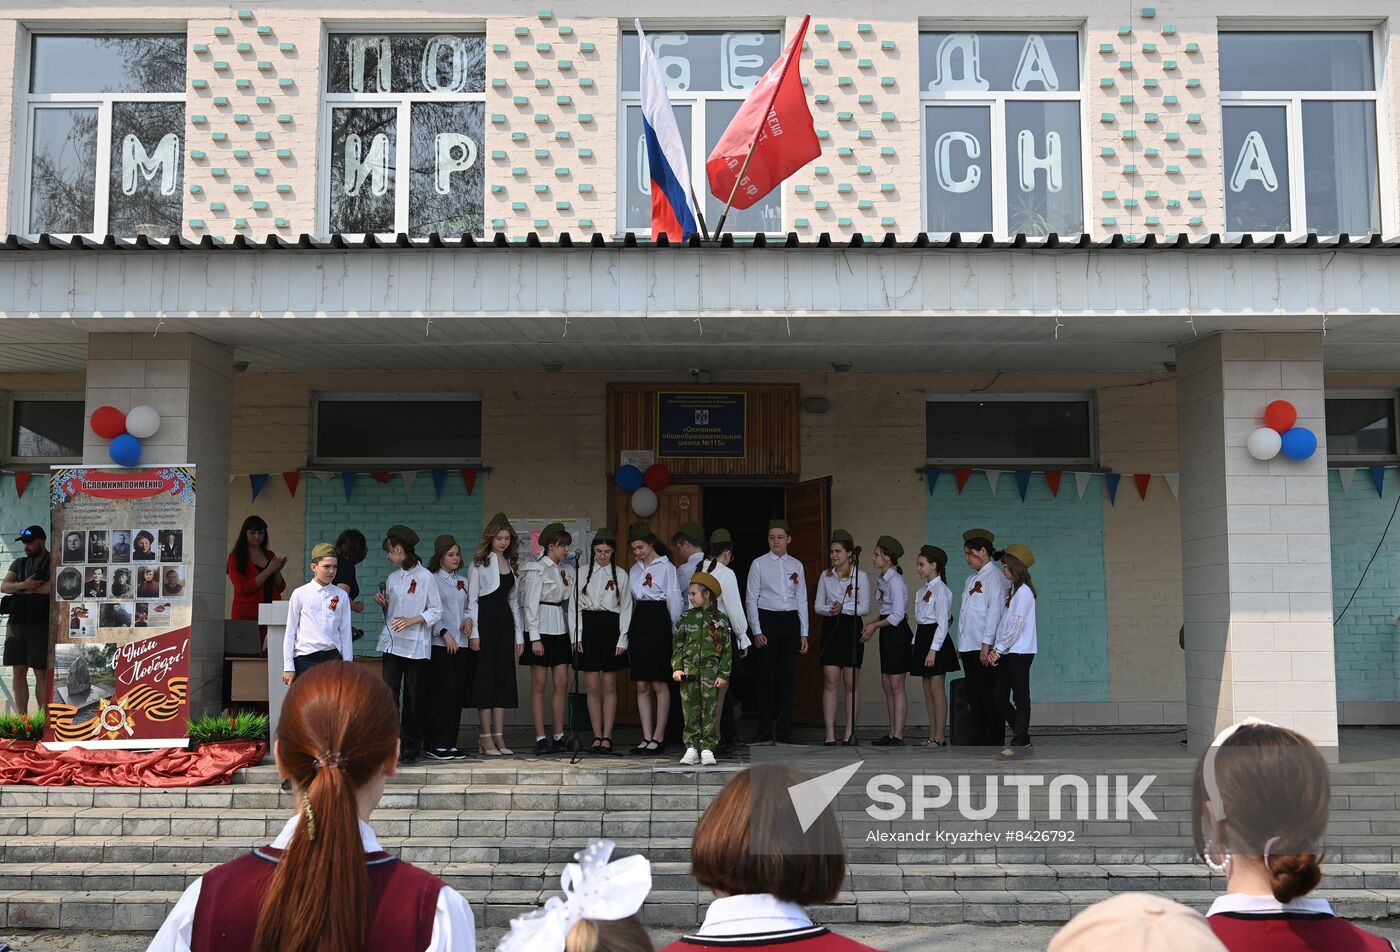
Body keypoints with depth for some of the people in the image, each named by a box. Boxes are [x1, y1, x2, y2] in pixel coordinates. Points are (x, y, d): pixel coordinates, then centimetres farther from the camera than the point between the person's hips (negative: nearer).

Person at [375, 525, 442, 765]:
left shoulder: (425, 576, -4)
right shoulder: (392, 578, 13)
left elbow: (436, 611, -4)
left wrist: (411, 621, -15)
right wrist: (382, 603, 2)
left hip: (416, 645, -4)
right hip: (392, 643, 4)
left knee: (413, 696, 1)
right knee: (389, 693, -6)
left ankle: (411, 747, 11)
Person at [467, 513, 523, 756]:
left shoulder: (511, 564, 15)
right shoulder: (480, 563, -1)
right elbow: (472, 600, -5)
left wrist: (519, 635, 12)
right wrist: (474, 633, -12)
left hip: (505, 622, 6)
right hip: (485, 621, -6)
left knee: (504, 677, 4)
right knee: (486, 677, -3)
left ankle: (499, 737, 7)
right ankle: (487, 737, 1)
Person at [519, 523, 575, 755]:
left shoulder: (564, 570, 13)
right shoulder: (536, 569, -7)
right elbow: (531, 604, -11)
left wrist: (573, 635, 11)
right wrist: (535, 638, -16)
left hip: (560, 631, 7)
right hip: (541, 630, -7)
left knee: (562, 684, 4)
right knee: (539, 685, -1)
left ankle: (559, 736, 11)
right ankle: (540, 738, 1)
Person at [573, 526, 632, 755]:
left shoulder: (620, 575, 4)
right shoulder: (582, 573, 6)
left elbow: (626, 608, 4)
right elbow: (575, 605, 6)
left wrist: (622, 639, -3)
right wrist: (577, 635, -2)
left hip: (611, 628, -1)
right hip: (588, 627, 1)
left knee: (609, 686, 1)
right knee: (592, 687, 2)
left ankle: (607, 737, 6)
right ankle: (597, 737, 9)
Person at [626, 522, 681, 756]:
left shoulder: (666, 568, -3)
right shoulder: (634, 570, 15)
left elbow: (674, 601, -3)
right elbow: (631, 601, 17)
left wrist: (672, 631, -7)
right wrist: (628, 632, 11)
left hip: (659, 623, -6)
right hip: (638, 623, 6)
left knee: (659, 684, -3)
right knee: (642, 686, 5)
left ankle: (658, 738, 2)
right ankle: (647, 737, 8)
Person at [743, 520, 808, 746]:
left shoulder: (796, 566, 10)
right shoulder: (759, 564, 1)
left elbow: (802, 600, 12)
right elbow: (751, 599, -1)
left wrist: (804, 633, 6)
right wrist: (756, 631, -8)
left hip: (790, 621, 3)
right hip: (766, 619, -3)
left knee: (788, 676, 3)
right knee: (766, 676, -2)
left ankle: (784, 731, 10)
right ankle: (765, 731, 4)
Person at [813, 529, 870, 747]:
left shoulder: (860, 576, 0)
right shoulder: (826, 576, 10)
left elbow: (865, 608, -4)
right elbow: (818, 605, 9)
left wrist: (844, 608, -19)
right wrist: (830, 609, -13)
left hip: (851, 628, -2)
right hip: (830, 628, 2)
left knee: (851, 682, 1)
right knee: (830, 682, -4)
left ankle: (849, 733, 8)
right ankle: (830, 734, -4)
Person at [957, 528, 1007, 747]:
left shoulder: (995, 577, -6)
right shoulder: (971, 579, 20)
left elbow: (995, 611, -14)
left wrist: (987, 645, -19)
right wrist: (961, 647, 16)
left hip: (984, 648, -8)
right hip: (968, 647, 8)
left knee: (989, 698, -4)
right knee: (974, 698, 9)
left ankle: (993, 742, 1)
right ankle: (978, 741, 14)